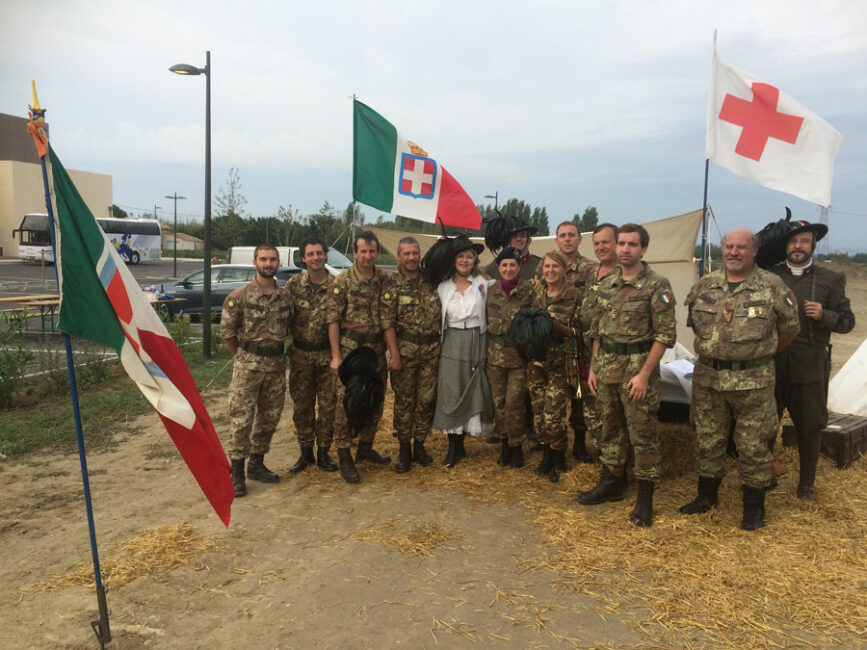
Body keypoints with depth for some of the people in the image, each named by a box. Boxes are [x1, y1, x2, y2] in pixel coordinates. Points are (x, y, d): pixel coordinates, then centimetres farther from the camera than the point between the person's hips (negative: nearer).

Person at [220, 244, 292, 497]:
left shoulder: (285, 295, 6)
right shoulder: (240, 296, -7)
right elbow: (226, 330, -2)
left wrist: (274, 350, 11)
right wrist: (244, 355, 3)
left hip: (277, 364, 5)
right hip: (248, 364, -5)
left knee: (269, 417, 11)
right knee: (241, 418, -3)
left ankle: (257, 464, 26)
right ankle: (236, 472, 7)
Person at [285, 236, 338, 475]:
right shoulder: (293, 285, 0)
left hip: (328, 354, -1)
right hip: (300, 354, 1)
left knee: (328, 405, 5)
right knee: (301, 405, 8)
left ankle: (323, 452, 19)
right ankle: (305, 452, 21)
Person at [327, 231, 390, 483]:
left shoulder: (383, 278, 6)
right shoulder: (343, 281, -8)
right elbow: (332, 319, -9)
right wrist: (336, 356, -12)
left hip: (377, 348, 5)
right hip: (351, 348, -5)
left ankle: (365, 448, 29)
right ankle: (344, 457, 7)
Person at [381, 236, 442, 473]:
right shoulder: (392, 285, -5)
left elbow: (440, 313, 17)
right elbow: (387, 322, -9)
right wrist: (394, 355, -13)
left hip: (431, 351, 3)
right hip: (404, 351, -3)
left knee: (426, 400, 8)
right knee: (404, 401, 4)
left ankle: (419, 445, 24)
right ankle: (404, 449, 17)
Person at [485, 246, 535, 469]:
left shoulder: (528, 291, -4)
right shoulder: (490, 291, 5)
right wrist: (486, 349, 9)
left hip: (519, 355, -3)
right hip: (495, 354, 3)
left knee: (514, 402, -4)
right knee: (498, 401, 7)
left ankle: (516, 446, 13)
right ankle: (504, 444, 22)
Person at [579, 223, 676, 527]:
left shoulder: (657, 286, -9)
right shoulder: (606, 283, 10)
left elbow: (665, 334, -13)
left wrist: (644, 374, -18)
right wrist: (593, 368, 11)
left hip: (637, 367, -6)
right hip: (606, 366, 6)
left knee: (643, 434, 2)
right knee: (611, 429, 16)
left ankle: (645, 499, 13)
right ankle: (611, 484, 31)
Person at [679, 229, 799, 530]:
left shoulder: (772, 286, -5)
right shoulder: (704, 285, 5)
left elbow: (790, 328, 5)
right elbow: (693, 321, 18)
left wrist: (764, 354, 11)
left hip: (753, 381, -3)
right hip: (707, 378, 4)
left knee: (753, 445, 5)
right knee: (707, 440, 14)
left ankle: (754, 506, 22)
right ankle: (706, 496, 31)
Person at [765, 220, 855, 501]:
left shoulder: (830, 280, 5)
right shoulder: (769, 275, 6)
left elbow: (847, 321, 5)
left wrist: (824, 315, -14)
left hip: (810, 367, 0)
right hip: (771, 364, 1)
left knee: (809, 427, 8)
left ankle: (806, 484, 25)